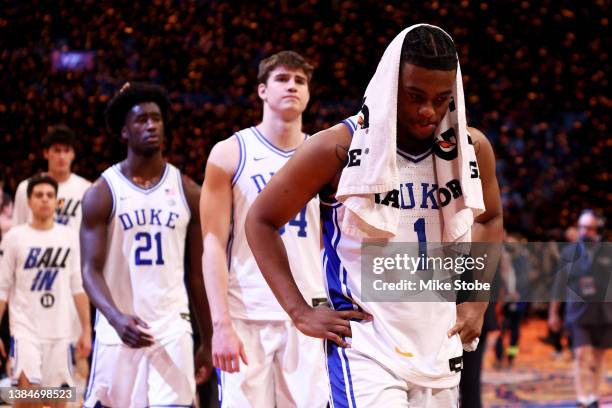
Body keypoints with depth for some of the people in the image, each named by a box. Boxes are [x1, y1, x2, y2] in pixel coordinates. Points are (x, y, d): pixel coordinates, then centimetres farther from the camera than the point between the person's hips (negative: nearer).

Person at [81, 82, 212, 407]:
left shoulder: (187, 191, 6)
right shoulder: (102, 194, -2)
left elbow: (198, 273, 11)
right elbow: (91, 269, -8)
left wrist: (208, 342, 11)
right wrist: (116, 318, -28)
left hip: (172, 329, 1)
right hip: (118, 329, -1)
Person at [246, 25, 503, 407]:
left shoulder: (471, 149, 2)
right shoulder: (340, 148, -10)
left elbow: (490, 219, 23)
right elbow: (261, 220, -1)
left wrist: (478, 301, 13)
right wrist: (301, 312, -7)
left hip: (439, 345, 5)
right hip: (365, 344, -5)